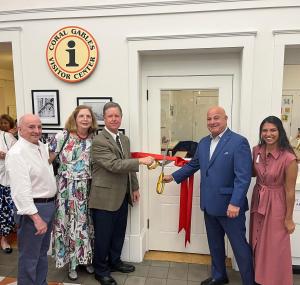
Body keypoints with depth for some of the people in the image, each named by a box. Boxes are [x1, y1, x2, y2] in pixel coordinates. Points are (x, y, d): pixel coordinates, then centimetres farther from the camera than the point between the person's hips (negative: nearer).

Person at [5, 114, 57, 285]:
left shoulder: (42, 147, 7)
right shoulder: (17, 153, -19)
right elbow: (22, 190, -25)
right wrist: (36, 217, -27)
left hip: (49, 205, 9)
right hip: (32, 208, -9)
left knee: (43, 252, 22)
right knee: (30, 257, 6)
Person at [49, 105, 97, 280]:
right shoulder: (63, 137, -8)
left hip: (87, 189, 3)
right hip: (67, 189, -2)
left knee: (86, 223, 12)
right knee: (69, 223, 9)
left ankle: (86, 258, 33)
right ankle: (72, 263, 28)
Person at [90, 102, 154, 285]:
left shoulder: (125, 139, 11)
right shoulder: (99, 141, -17)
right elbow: (114, 165, -26)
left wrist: (135, 187, 16)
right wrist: (141, 161, -27)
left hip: (122, 195, 8)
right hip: (105, 197, -8)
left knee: (119, 232, 20)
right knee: (103, 235, 7)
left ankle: (115, 262, 40)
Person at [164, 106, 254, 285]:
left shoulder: (239, 142, -14)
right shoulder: (204, 142, 8)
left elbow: (243, 176, -19)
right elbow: (193, 165, 19)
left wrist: (235, 203, -25)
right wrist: (173, 176, 17)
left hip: (230, 206, -7)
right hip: (209, 205, 7)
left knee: (240, 246, 7)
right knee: (215, 243, 21)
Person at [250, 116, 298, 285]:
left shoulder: (288, 158, -22)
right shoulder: (257, 151, -5)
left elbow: (290, 191, -15)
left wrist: (288, 218, -7)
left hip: (276, 204, -6)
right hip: (258, 201, 6)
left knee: (275, 248, 10)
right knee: (258, 244, 21)